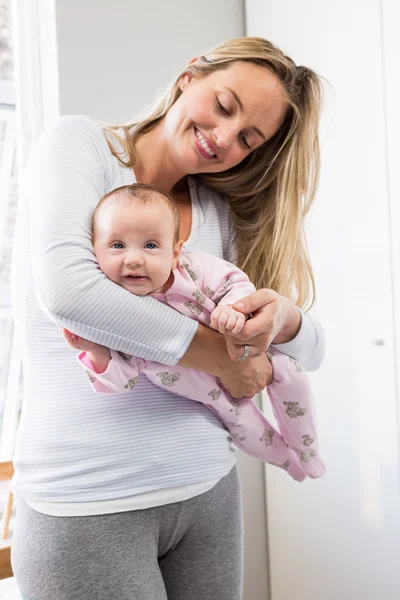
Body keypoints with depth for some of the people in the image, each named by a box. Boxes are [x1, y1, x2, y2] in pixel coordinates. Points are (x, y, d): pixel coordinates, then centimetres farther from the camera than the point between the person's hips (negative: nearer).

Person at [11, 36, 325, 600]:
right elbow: (66, 289, -23)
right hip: (86, 503, -5)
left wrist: (284, 317, -18)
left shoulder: (221, 212, 8)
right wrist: (222, 357, -15)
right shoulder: (79, 144, -5)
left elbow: (311, 351, 7)